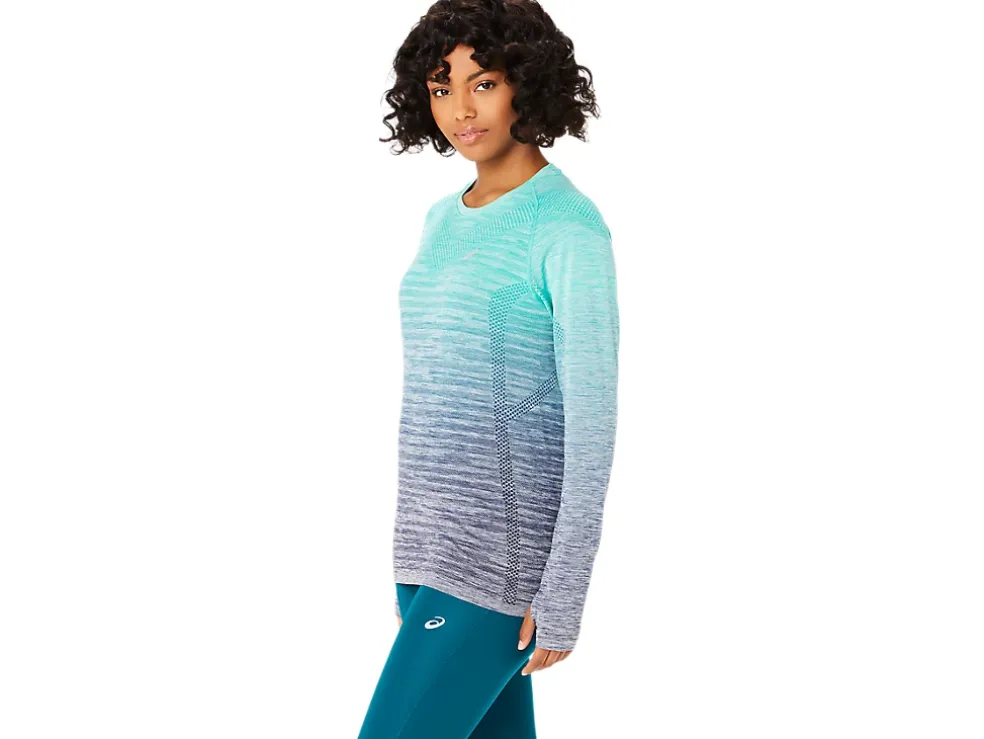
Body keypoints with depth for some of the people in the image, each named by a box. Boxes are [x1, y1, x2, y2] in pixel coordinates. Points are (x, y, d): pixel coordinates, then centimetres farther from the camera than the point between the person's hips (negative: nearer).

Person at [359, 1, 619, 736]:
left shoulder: (571, 229, -14)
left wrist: (563, 590, -18)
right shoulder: (446, 222, 12)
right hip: (438, 538, 9)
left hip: (506, 548, -9)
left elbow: (591, 419, -16)